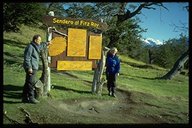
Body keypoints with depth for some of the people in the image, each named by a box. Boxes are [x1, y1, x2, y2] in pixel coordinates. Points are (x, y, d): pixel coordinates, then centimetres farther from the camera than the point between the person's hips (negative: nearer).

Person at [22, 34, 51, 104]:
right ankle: (31, 98, 0)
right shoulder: (30, 47, -14)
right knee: (31, 83, -6)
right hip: (31, 68, -10)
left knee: (28, 83, 12)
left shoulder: (35, 46, 16)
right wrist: (29, 67, -23)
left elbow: (40, 46, 41)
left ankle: (24, 97, 18)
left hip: (33, 67, 10)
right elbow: (27, 58, -19)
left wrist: (46, 43, 48)